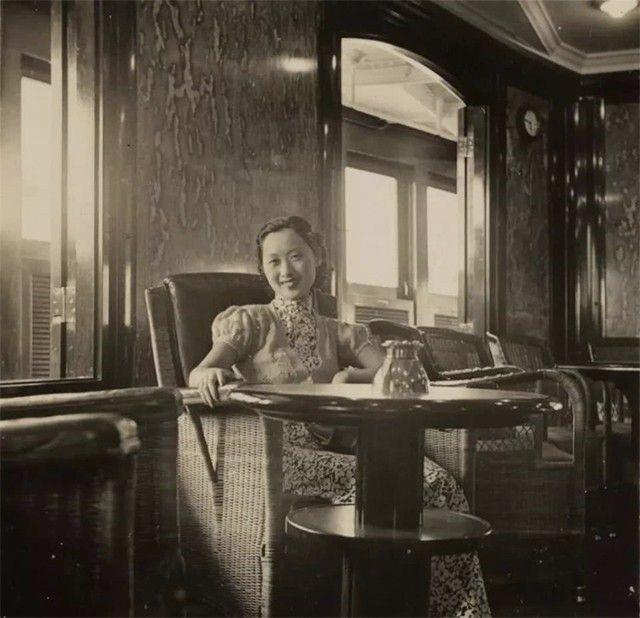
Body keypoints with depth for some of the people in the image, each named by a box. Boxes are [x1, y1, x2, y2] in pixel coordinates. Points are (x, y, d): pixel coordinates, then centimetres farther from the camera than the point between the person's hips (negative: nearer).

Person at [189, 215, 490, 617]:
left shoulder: (339, 333, 23)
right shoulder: (249, 321, 13)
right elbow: (200, 371, -5)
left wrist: (351, 377, -14)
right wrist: (209, 374, -30)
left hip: (326, 453, 4)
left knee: (435, 481, -21)